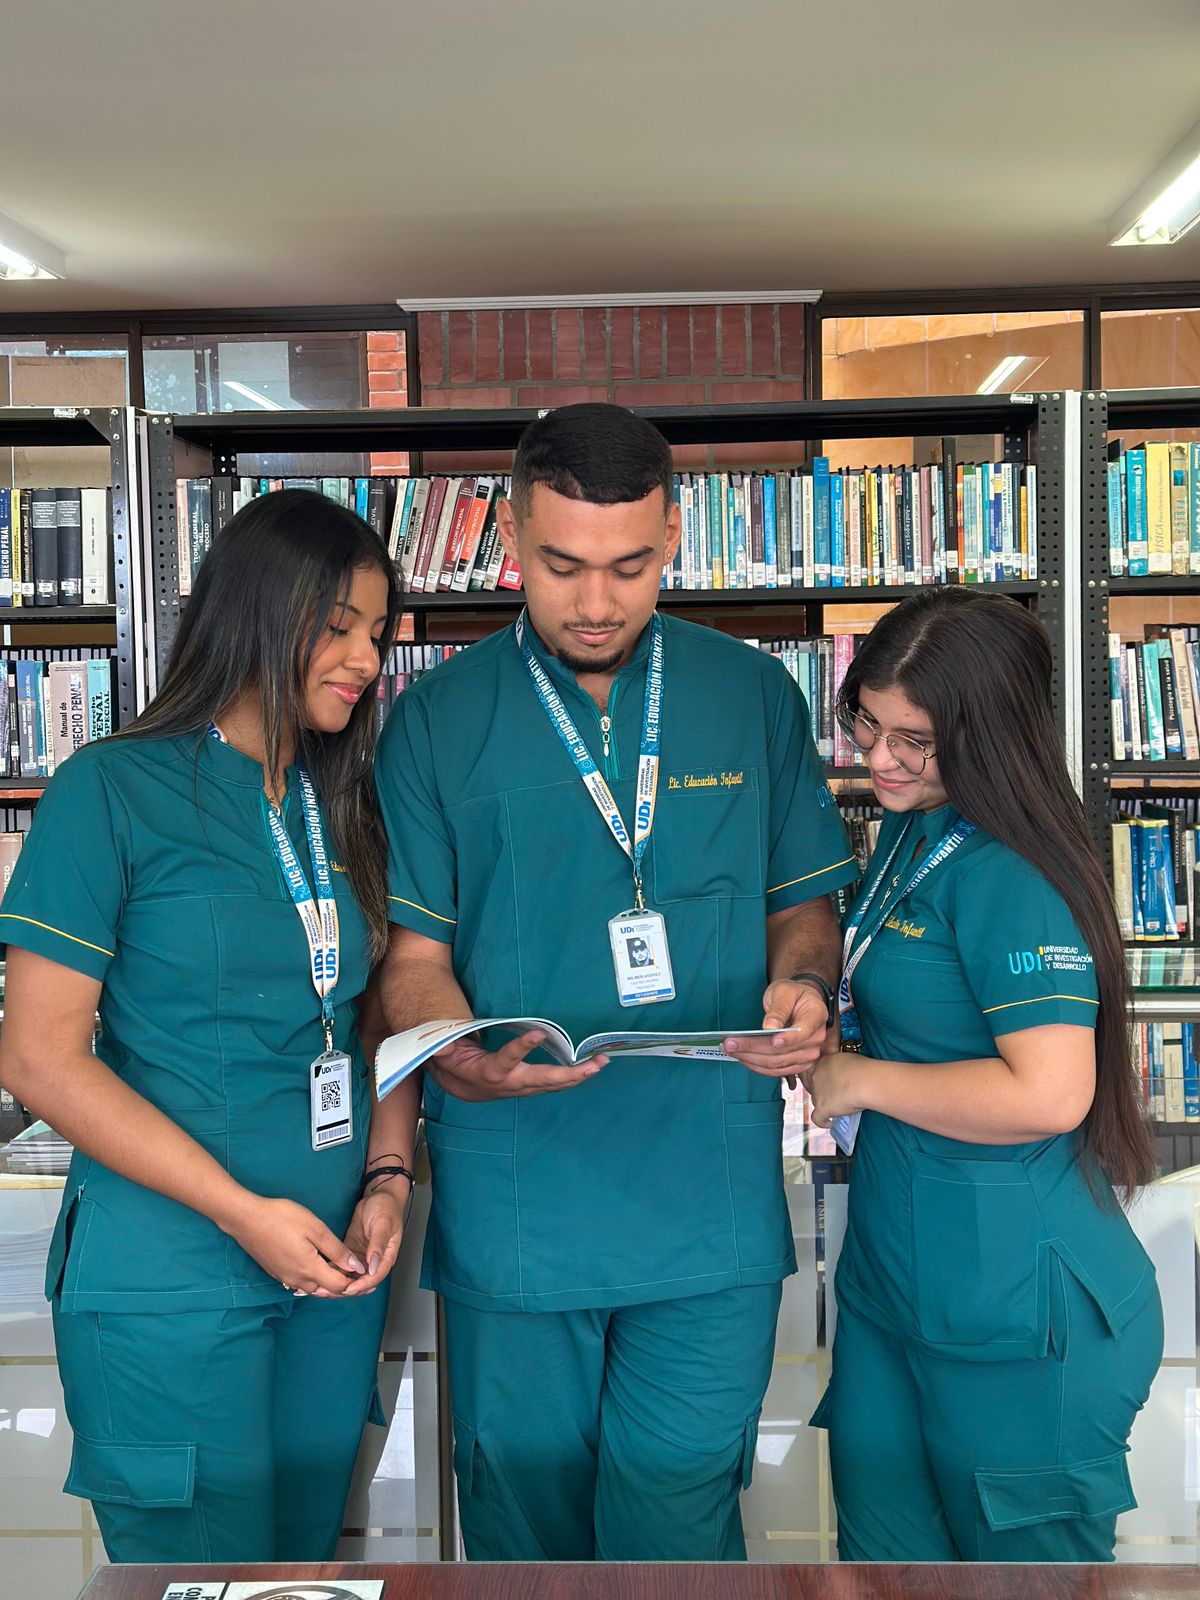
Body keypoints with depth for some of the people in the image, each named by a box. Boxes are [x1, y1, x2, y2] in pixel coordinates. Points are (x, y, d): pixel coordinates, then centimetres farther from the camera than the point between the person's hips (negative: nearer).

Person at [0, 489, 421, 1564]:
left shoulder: (344, 807, 8)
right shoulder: (113, 792, -10)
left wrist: (389, 1180, -3)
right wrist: (247, 1213, -16)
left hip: (334, 1271, 6)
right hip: (171, 1284, -6)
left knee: (310, 1548, 19)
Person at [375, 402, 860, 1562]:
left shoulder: (752, 697, 5)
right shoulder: (437, 721, 1)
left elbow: (803, 901, 12)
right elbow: (410, 951, 0)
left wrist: (801, 986, -10)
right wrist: (462, 1059, -20)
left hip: (710, 1196, 0)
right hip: (513, 1196, 0)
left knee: (676, 1517, 7)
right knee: (524, 1507, 16)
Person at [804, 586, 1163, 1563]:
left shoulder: (1012, 878, -22)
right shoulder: (909, 830, 7)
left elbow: (1048, 1095, -29)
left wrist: (860, 1080, -18)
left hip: (1009, 1306, -9)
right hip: (892, 1265, 9)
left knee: (1022, 1552, 12)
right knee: (881, 1536, 21)